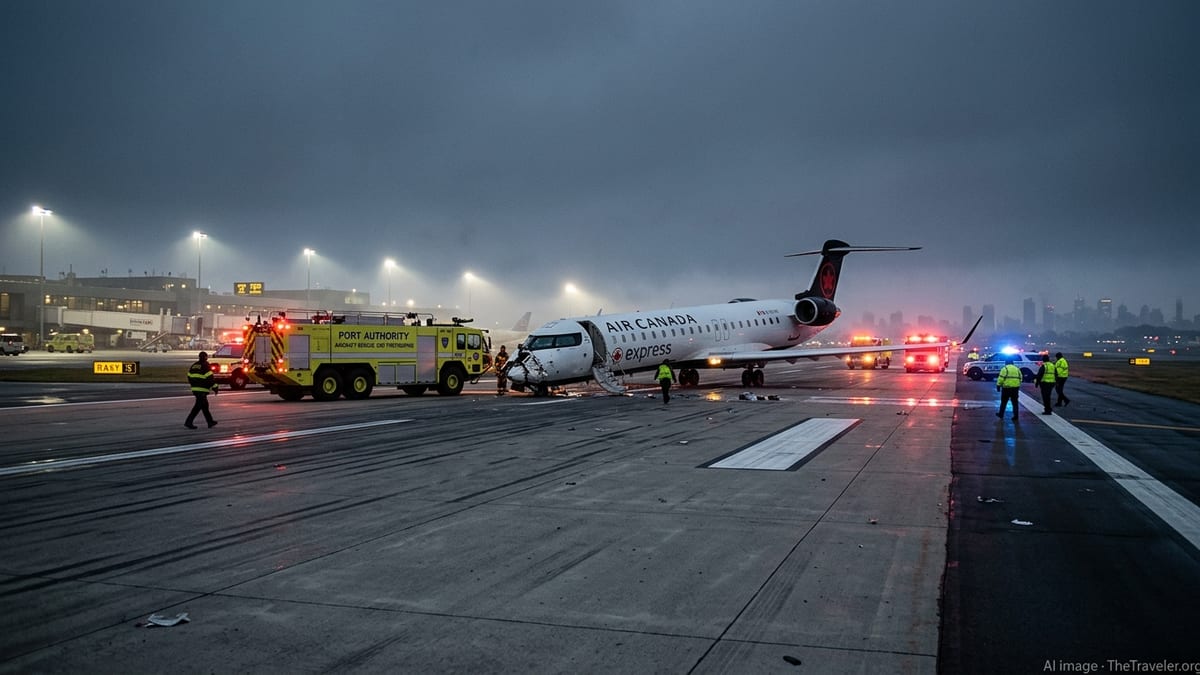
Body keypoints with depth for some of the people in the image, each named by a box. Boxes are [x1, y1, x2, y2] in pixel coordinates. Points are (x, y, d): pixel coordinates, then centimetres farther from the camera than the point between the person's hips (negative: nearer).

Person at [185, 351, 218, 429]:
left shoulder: (194, 365, 14)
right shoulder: (205, 366, -10)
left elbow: (189, 377, 19)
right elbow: (210, 378, -15)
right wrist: (215, 387, -9)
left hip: (195, 389, 8)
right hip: (202, 390, -8)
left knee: (205, 405, 15)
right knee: (198, 406, -5)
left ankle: (210, 422, 22)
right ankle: (188, 422, -10)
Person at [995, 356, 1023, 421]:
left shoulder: (1005, 369, -5)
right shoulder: (1017, 369, 13)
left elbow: (1001, 378, -12)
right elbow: (1020, 378, 16)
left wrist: (998, 385, -5)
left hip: (1007, 387, -4)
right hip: (1015, 388, 5)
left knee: (1004, 402, 7)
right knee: (1015, 402, 8)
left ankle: (1001, 414, 15)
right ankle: (1015, 416, 5)